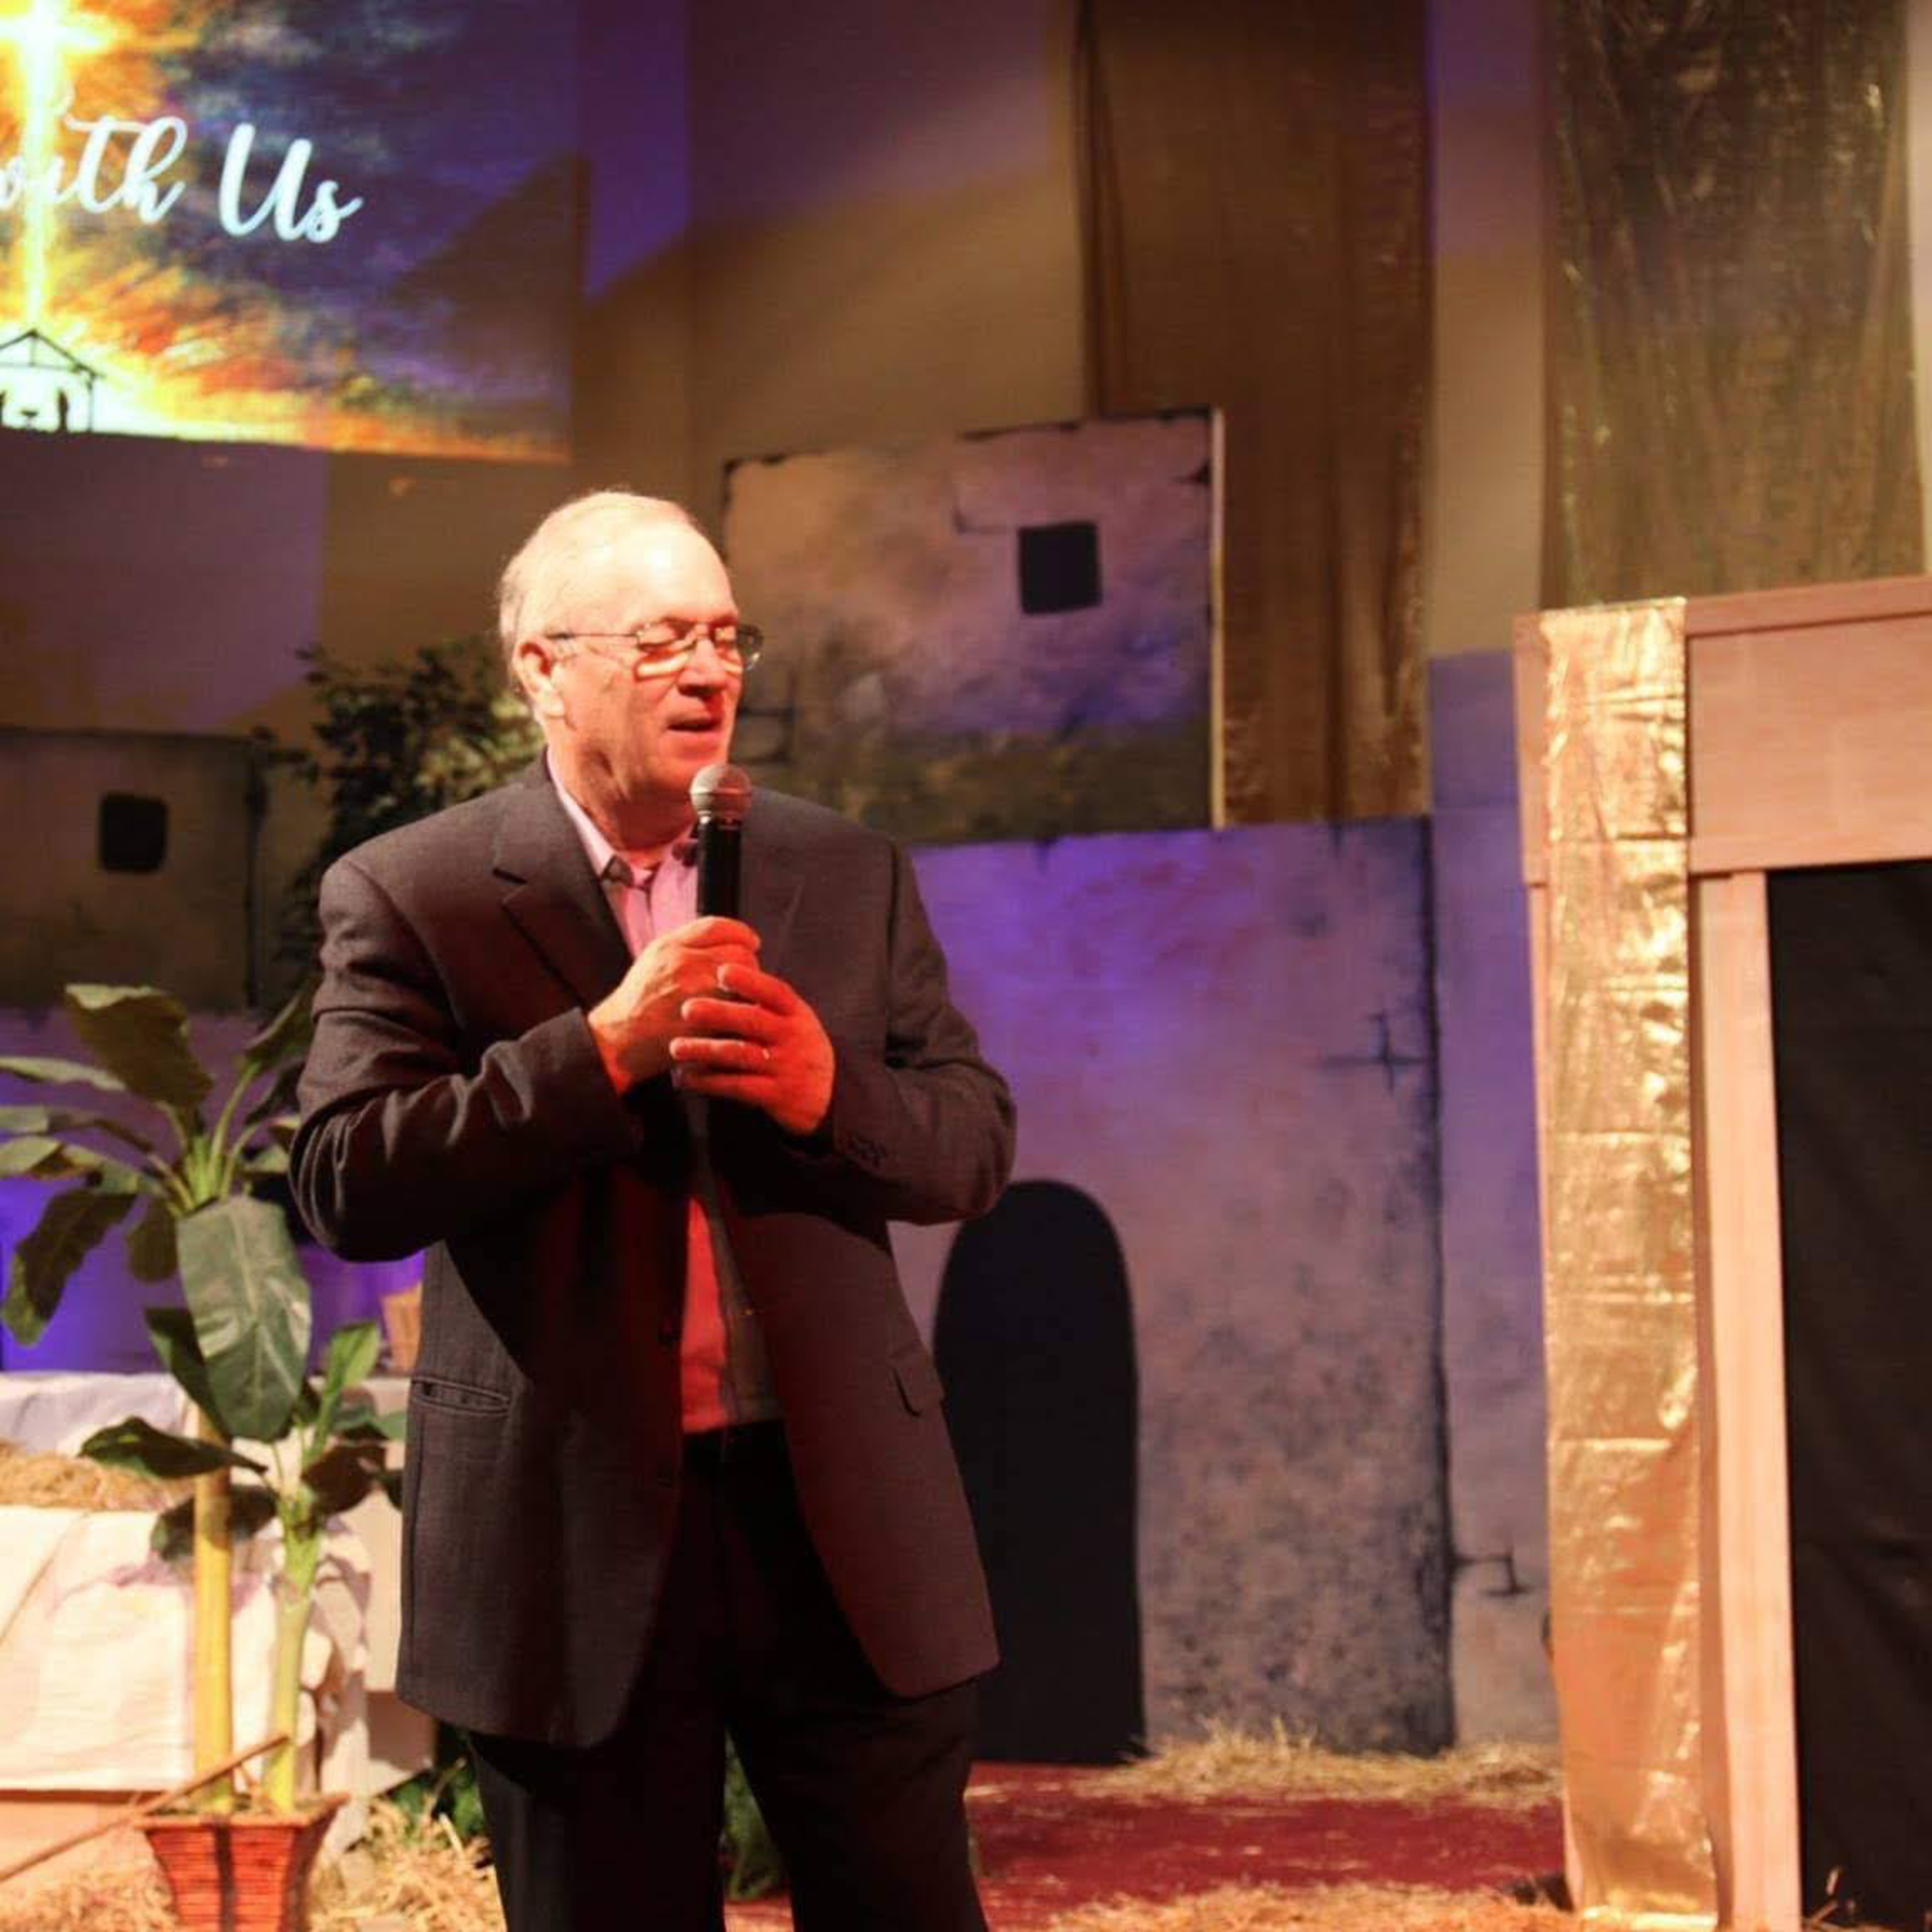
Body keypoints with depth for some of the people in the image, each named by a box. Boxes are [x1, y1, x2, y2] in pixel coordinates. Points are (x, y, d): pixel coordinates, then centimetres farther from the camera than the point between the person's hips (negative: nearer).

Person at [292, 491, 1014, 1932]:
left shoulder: (852, 874, 8)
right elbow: (349, 1188, -11)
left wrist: (830, 1091, -14)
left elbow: (977, 1143, 7)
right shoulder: (407, 895, -2)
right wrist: (605, 1044, -20)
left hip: (847, 1515, 3)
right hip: (579, 1535, -2)